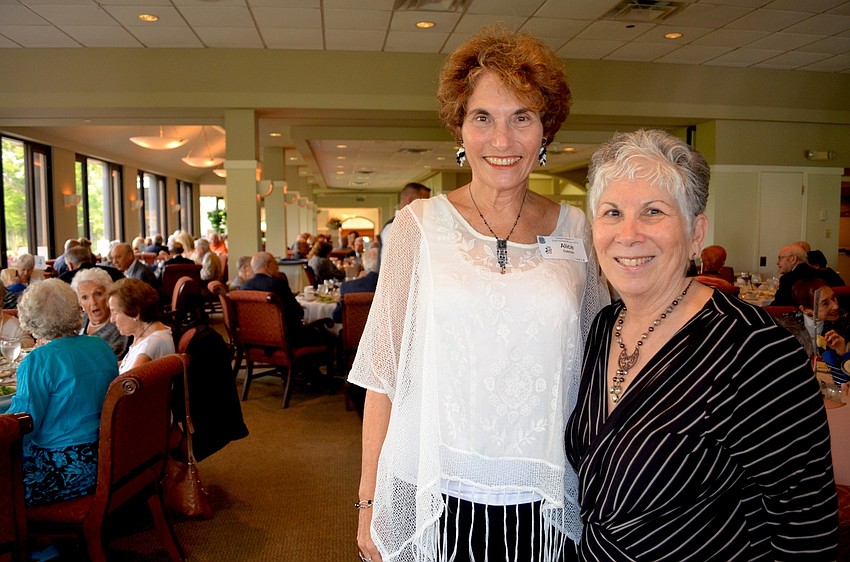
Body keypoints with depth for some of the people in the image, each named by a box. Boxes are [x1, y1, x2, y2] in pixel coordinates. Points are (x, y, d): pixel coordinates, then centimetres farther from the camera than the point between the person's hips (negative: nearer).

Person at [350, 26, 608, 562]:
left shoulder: (576, 230, 0)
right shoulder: (421, 223, -5)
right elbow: (385, 371, -3)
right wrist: (370, 498, -2)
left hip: (546, 506, 2)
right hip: (438, 497, -1)